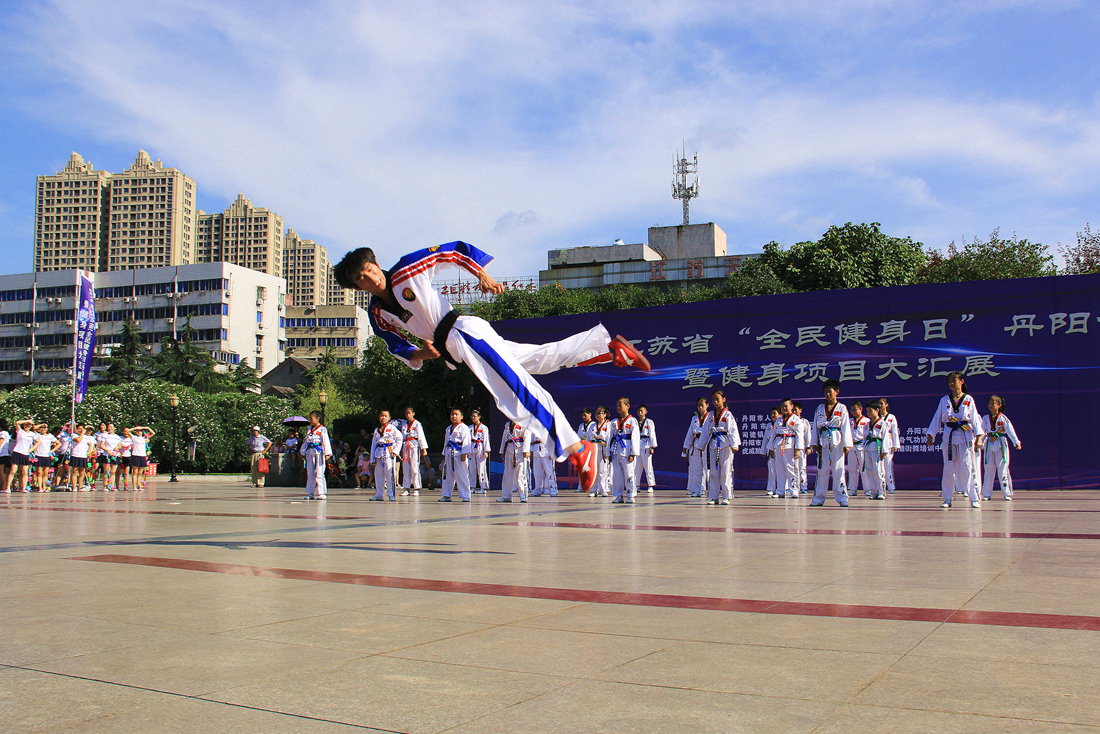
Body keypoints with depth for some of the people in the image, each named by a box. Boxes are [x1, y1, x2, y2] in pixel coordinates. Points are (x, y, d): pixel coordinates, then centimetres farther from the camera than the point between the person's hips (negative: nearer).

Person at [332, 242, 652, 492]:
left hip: (463, 330, -6)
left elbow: (453, 250, -2)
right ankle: (609, 345, 15)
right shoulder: (377, 315, 9)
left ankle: (576, 447, -23)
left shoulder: (406, 269, -6)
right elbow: (398, 347, 15)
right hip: (450, 348, 6)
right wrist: (419, 354, -6)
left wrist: (483, 273, -12)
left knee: (517, 394, -20)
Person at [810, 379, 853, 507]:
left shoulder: (842, 408, 4)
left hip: (837, 441, -2)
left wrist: (846, 444, -6)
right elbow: (815, 426, 10)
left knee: (838, 470, -2)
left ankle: (842, 498, 3)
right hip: (823, 441, 2)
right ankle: (818, 498, 9)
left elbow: (845, 427, 0)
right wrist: (814, 443, 4)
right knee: (822, 469, 5)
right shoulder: (819, 408, 11)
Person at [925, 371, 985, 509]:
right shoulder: (944, 400, 9)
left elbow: (975, 419, 0)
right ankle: (947, 499, 10)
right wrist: (930, 435, 3)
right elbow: (937, 419, 10)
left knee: (967, 469, -6)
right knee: (948, 469, 2)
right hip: (949, 438, 2)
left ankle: (974, 499, 1)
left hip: (965, 437, -2)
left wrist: (979, 437, -10)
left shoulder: (968, 400, 4)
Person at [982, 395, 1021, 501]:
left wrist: (1016, 442, -17)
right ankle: (987, 494, 10)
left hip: (1001, 444, -3)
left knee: (1003, 470, -4)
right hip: (989, 445, 3)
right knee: (988, 470, 4)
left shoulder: (1003, 418, -2)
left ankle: (1007, 493, 3)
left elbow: (1010, 431, -7)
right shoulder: (985, 418, 8)